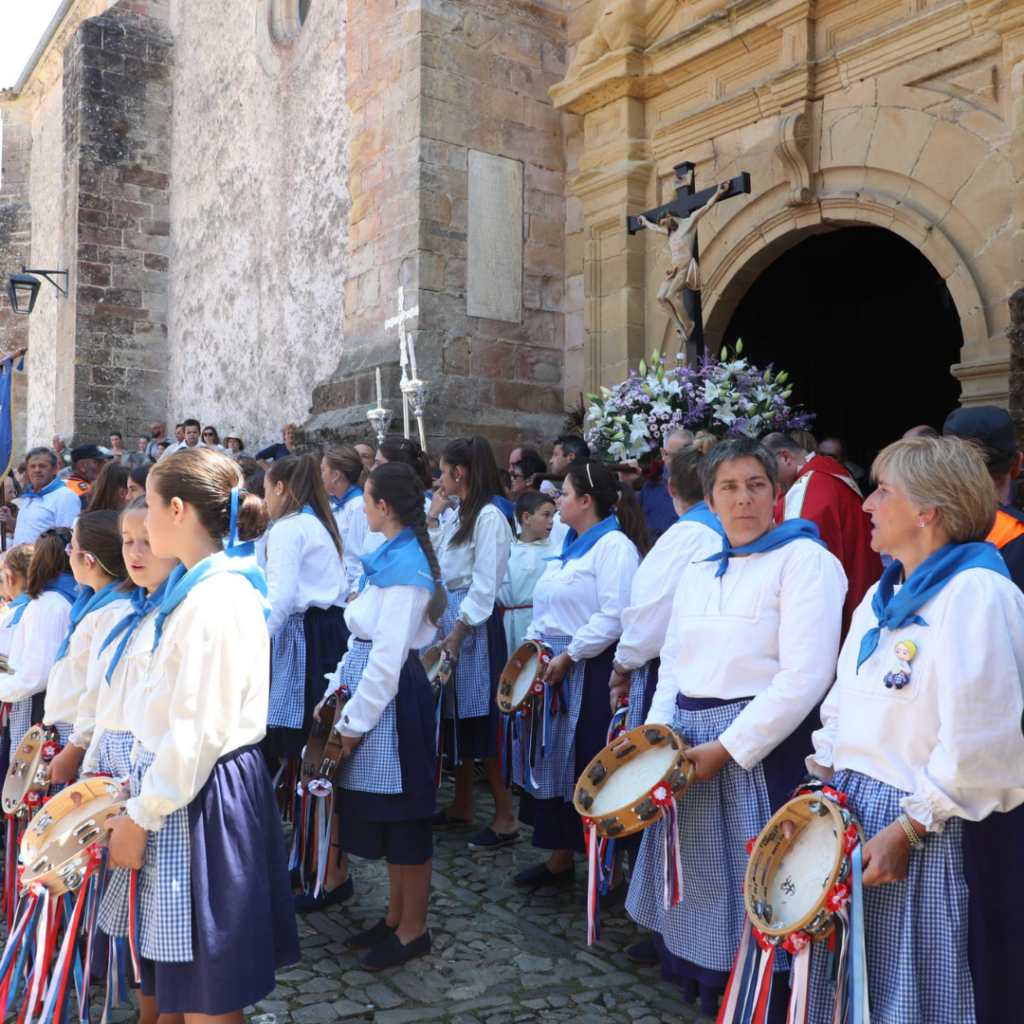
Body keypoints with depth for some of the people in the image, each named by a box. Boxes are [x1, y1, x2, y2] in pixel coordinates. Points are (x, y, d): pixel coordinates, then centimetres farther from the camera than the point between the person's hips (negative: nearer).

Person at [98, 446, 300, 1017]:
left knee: (205, 987, 7)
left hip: (201, 795, -9)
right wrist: (140, 801, 14)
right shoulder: (199, 587, 10)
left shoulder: (215, 600, -21)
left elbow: (197, 731, -22)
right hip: (183, 783, 9)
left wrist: (140, 816, -14)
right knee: (174, 970, 21)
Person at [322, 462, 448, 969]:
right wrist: (341, 694, 11)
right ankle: (396, 915, 32)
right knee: (385, 810, 18)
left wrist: (355, 720, -16)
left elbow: (388, 656, -21)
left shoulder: (404, 567, -19)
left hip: (392, 697, -10)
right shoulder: (390, 557, 11)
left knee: (402, 814, 3)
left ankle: (412, 929, 17)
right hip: (372, 684, 10)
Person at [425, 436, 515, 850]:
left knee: (480, 719, -5)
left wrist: (458, 631, -19)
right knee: (454, 714, 14)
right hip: (447, 615, 9)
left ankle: (506, 818, 4)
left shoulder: (489, 516, -14)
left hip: (473, 622, -9)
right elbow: (433, 563, 15)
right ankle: (462, 805, 27)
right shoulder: (459, 515, 15)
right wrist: (433, 518, 11)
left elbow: (485, 584, -18)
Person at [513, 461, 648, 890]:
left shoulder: (614, 545, -13)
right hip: (551, 668, 9)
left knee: (590, 771, -2)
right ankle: (559, 859, 28)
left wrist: (568, 656, -20)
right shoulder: (570, 545, 16)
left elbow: (614, 616, -22)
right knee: (551, 761, 14)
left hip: (589, 672, -9)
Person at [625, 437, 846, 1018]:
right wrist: (658, 728, 1)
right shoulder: (699, 572, 14)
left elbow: (805, 676, -16)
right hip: (688, 746, 7)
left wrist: (727, 748, -17)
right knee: (694, 879, 14)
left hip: (762, 747, -6)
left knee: (749, 886, 1)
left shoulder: (804, 559, -8)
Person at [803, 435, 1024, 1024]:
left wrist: (906, 830, -20)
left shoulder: (976, 592, -16)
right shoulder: (884, 595, 12)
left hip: (927, 837, -8)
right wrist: (822, 778, 5)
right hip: (849, 810, 8)